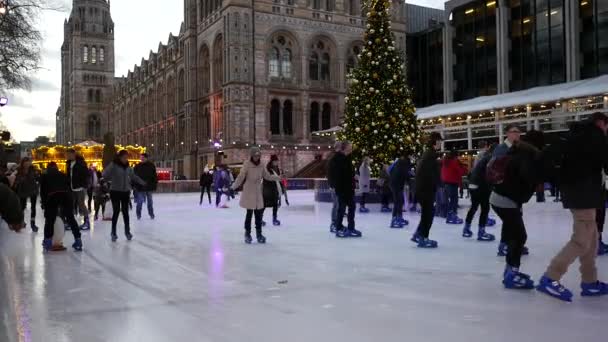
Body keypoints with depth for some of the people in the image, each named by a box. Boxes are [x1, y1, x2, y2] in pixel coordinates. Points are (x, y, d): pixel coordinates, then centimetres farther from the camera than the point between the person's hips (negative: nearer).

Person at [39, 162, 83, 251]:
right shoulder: (63, 175, 32)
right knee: (71, 218, 10)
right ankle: (78, 241, 9)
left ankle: (48, 242, 7)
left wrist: (44, 204, 29)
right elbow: (70, 188, 27)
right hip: (66, 195, 2)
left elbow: (43, 191, 22)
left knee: (50, 220, 10)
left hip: (52, 196, -2)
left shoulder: (45, 176, 28)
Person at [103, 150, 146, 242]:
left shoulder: (128, 167, 7)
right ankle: (113, 232, 11)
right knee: (116, 212, -2)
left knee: (125, 212, 8)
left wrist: (143, 183, 27)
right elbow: (105, 175, -19)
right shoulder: (113, 165, -10)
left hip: (125, 192, 4)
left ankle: (127, 231, 20)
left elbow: (134, 176, 20)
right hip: (115, 192, -4)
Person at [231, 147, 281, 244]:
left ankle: (259, 233, 21)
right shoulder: (247, 165, -12)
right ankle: (247, 234, 18)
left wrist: (277, 177, -1)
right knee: (249, 213, 2)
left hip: (258, 192, 4)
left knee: (259, 213, 7)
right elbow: (241, 177, -14)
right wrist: (233, 187, -23)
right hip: (249, 192, -4)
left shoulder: (261, 165, 2)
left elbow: (267, 176, 10)